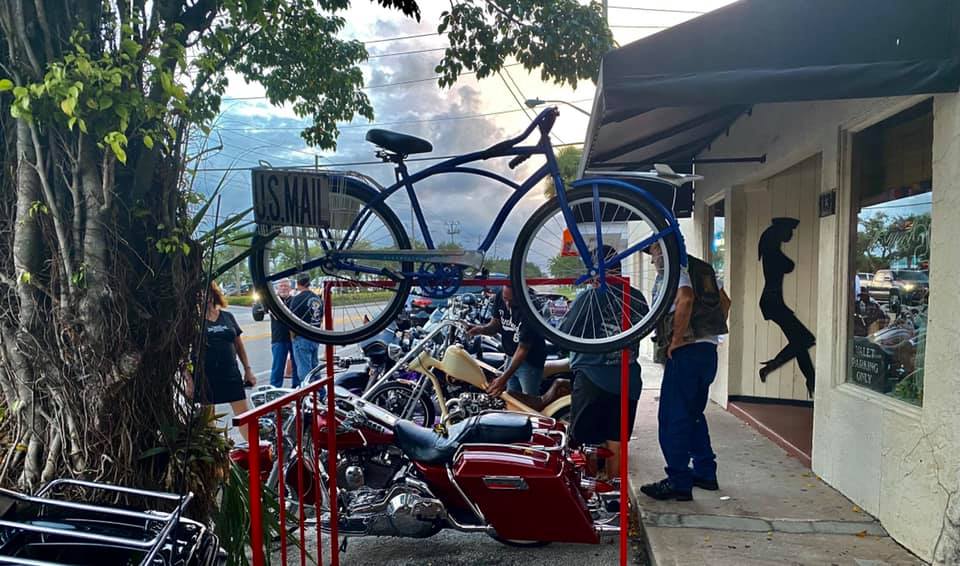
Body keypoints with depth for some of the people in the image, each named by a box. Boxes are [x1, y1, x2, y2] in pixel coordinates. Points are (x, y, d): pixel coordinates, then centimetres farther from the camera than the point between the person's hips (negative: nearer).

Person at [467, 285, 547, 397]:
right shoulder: (500, 297, -10)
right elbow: (495, 325, 2)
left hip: (530, 361, -6)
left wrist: (504, 378, -34)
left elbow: (523, 349, -28)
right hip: (511, 358, 6)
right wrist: (480, 329, -22)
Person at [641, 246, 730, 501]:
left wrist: (675, 341, -20)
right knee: (693, 414, 20)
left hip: (686, 350, -9)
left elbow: (685, 299, -26)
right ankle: (705, 474, 27)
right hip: (708, 349, 10)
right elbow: (725, 302, 24)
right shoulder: (702, 269, 19)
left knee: (672, 418, -4)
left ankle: (679, 482, -2)